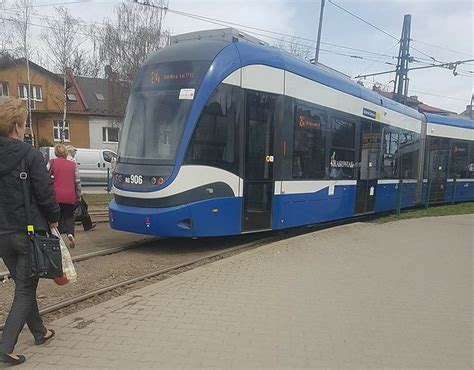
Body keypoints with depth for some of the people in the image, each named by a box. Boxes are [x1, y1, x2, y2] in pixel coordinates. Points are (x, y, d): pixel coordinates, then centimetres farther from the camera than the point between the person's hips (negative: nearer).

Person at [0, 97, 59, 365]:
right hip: (28, 231, -6)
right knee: (25, 289, 7)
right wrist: (54, 219, 0)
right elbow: (45, 194, -16)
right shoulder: (30, 155, -15)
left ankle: (40, 332, 33)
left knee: (23, 284, 20)